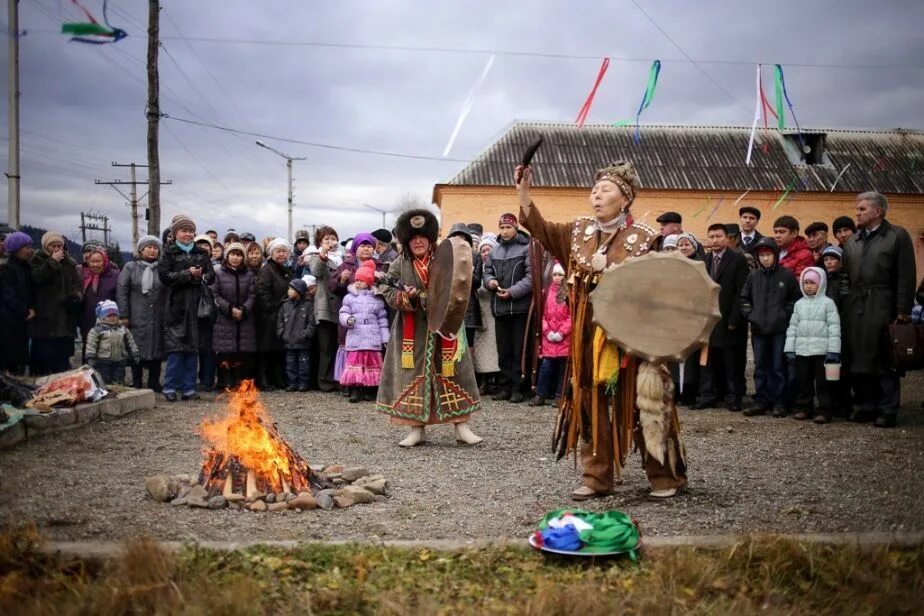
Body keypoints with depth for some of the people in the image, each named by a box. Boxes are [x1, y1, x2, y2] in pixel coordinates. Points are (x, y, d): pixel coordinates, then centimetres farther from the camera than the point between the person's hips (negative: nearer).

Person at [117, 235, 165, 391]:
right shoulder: (130, 267, 4)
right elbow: (121, 291, 0)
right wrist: (124, 315, -6)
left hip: (157, 319, 2)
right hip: (137, 318, -1)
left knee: (156, 350, 5)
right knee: (137, 351, 1)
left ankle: (154, 383, 16)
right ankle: (136, 384, 10)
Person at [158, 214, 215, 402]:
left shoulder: (201, 253, 15)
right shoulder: (169, 252, 4)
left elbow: (211, 275, 9)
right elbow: (164, 276, -8)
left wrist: (202, 277, -13)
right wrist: (188, 274, -14)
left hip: (196, 307, 3)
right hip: (176, 307, -3)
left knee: (193, 348, 4)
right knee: (176, 347, -6)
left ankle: (188, 388, 10)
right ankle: (170, 388, 2)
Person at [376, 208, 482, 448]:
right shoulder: (399, 264, 2)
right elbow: (388, 293, -4)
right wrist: (406, 297, -22)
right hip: (412, 332, 0)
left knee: (452, 374, 2)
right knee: (413, 375, 1)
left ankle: (461, 426, 8)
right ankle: (416, 428, 9)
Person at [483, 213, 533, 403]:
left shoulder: (526, 248, -5)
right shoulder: (494, 251, 14)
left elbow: (532, 277, -11)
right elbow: (487, 272, 18)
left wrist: (513, 291, -18)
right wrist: (490, 281, -5)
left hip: (520, 307, -6)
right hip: (499, 307, 6)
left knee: (519, 351, 1)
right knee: (503, 351, 12)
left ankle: (517, 388, 5)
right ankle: (505, 387, 19)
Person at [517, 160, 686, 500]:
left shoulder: (644, 237, -6)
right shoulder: (579, 232, 9)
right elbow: (542, 229, 4)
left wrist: (609, 266, -16)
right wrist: (523, 192, -6)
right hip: (589, 336, 5)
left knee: (641, 405, 0)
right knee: (593, 406, 9)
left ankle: (664, 475, 14)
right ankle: (597, 477, 18)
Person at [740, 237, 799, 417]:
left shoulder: (787, 275, -2)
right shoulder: (753, 276, 7)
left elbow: (795, 299, 1)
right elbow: (744, 298, 15)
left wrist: (785, 315, -7)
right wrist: (749, 315, 3)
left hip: (779, 329, -3)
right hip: (758, 329, 4)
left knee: (779, 367, 1)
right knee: (760, 367, 8)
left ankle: (779, 402, 6)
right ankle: (761, 401, 14)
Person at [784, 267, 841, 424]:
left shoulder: (828, 303, -1)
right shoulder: (799, 304, 12)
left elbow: (834, 327, -4)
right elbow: (793, 326, 13)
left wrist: (833, 350, -10)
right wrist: (790, 348, 7)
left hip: (822, 351, -4)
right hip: (801, 350, 4)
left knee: (822, 382, -2)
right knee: (803, 381, 10)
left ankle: (823, 411, 3)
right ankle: (803, 408, 19)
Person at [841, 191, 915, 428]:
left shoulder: (897, 236, -1)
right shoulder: (852, 242, 17)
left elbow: (906, 277, -5)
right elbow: (845, 273, 16)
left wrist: (902, 311, -10)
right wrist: (845, 305, 5)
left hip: (882, 307, -5)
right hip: (855, 307, 5)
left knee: (884, 361, -3)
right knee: (859, 359, 6)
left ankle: (888, 410, 4)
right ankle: (867, 405, 16)